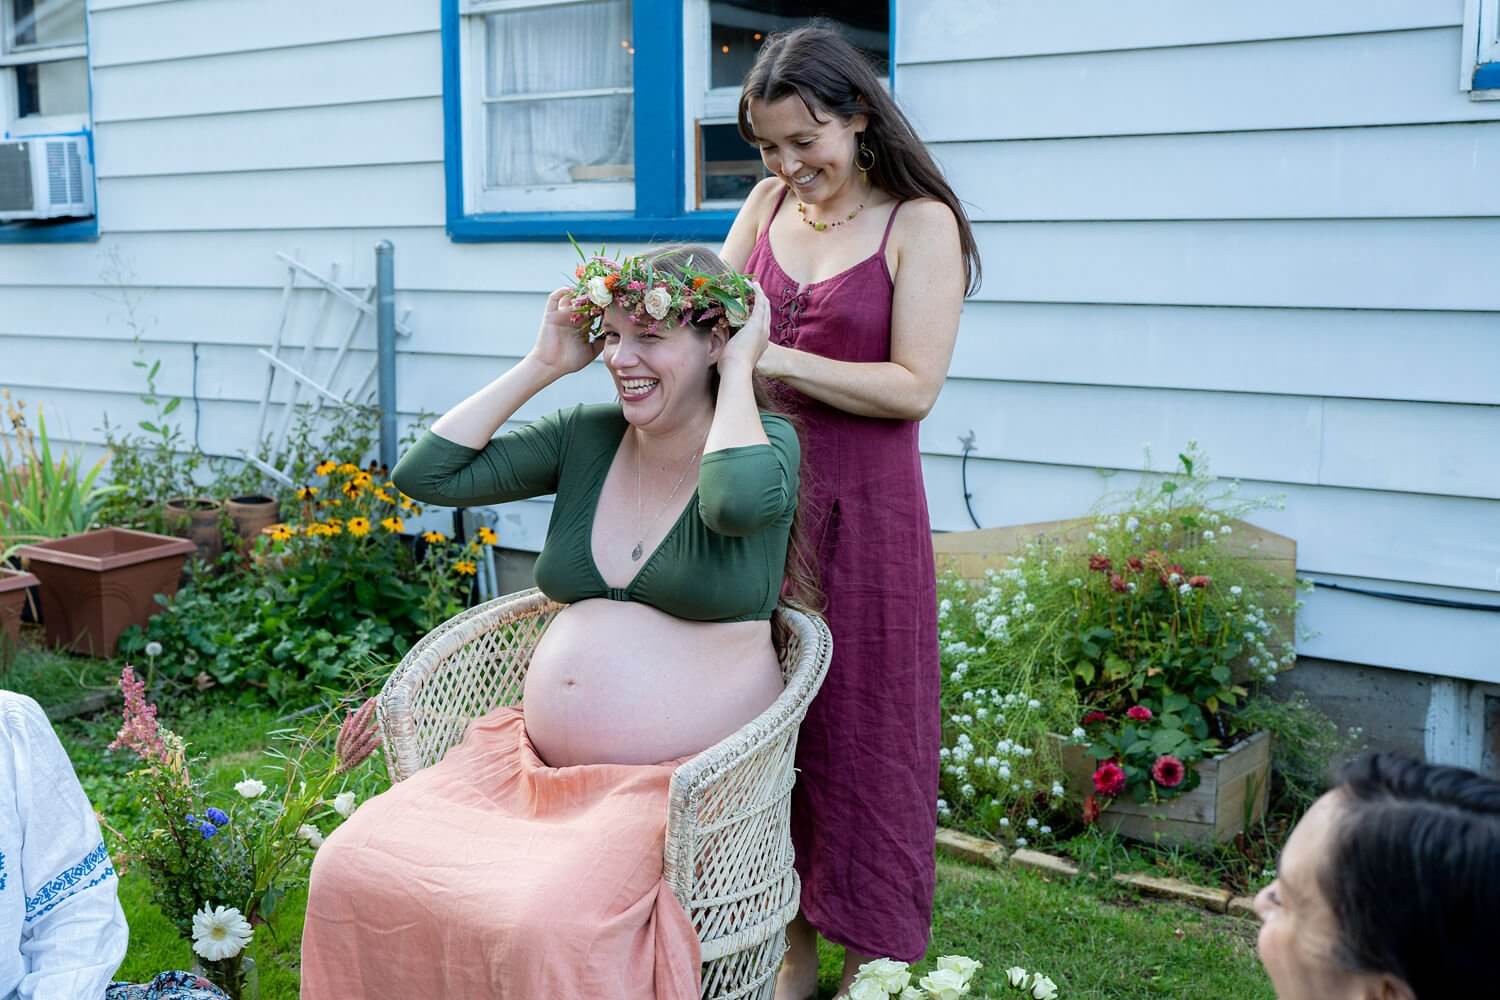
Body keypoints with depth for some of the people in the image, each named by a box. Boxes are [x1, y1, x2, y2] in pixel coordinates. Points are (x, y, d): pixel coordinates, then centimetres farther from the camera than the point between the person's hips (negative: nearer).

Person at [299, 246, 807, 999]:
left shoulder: (765, 440, -4)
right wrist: (543, 365, 3)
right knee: (350, 872, -12)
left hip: (683, 781, -5)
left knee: (549, 933, -31)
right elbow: (426, 475, 3)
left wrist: (740, 368, -14)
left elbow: (739, 500, -30)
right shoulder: (586, 438, 8)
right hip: (539, 761, 6)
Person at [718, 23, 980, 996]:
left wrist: (778, 361, -20)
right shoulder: (769, 203, 8)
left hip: (862, 502, -5)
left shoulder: (920, 223, -7)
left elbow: (915, 387, -13)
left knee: (857, 725, 5)